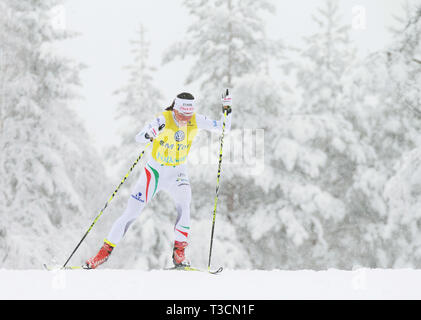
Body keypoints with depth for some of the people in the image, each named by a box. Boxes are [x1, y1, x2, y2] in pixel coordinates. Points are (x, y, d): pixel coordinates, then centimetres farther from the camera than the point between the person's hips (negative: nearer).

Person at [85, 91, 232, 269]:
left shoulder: (196, 121, -11)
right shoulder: (163, 119, -22)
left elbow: (224, 127, -4)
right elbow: (138, 138, -31)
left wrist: (226, 110, -21)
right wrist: (149, 135, -53)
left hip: (178, 173, 2)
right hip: (155, 171, -2)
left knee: (184, 204, -28)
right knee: (131, 213, 0)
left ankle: (179, 253, -20)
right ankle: (106, 250, 15)